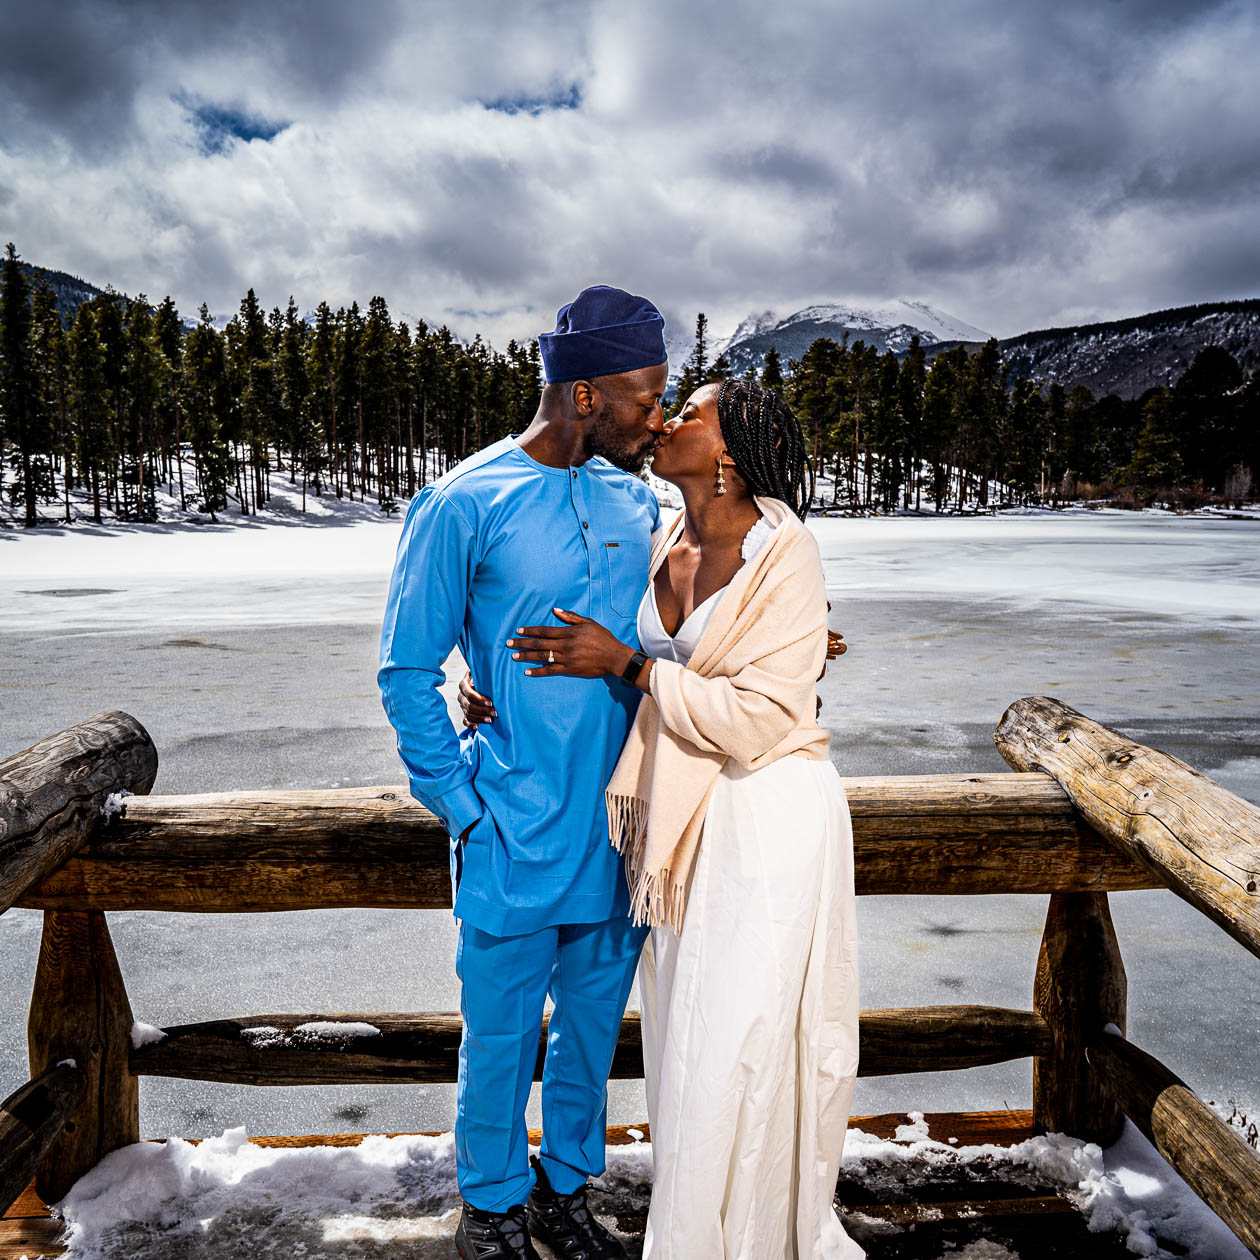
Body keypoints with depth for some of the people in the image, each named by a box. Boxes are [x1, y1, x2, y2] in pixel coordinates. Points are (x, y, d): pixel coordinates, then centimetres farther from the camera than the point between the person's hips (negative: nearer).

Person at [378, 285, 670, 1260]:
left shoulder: (637, 502, 5)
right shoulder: (464, 504, -11)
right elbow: (408, 673, -6)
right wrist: (464, 809, -9)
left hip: (622, 825, 5)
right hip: (517, 837, -5)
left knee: (595, 1021, 18)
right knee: (501, 1033, 11)